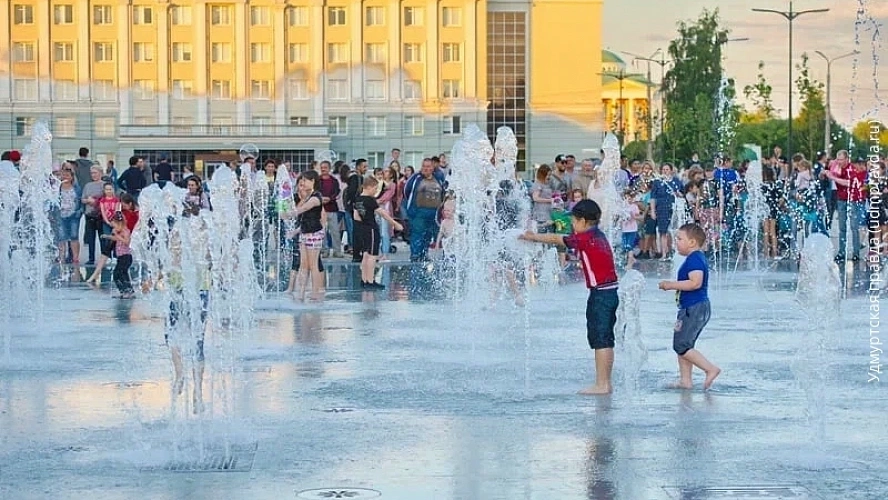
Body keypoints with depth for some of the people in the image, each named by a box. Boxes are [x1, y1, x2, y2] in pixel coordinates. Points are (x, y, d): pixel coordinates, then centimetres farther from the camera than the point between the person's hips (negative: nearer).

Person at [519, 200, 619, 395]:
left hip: (600, 294, -9)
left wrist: (532, 237, 8)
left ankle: (601, 384, -7)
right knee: (605, 340, 12)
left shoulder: (586, 238, -12)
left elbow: (555, 239, -4)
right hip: (611, 293, 9)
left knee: (600, 340, -7)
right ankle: (606, 383, 16)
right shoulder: (598, 236, 14)